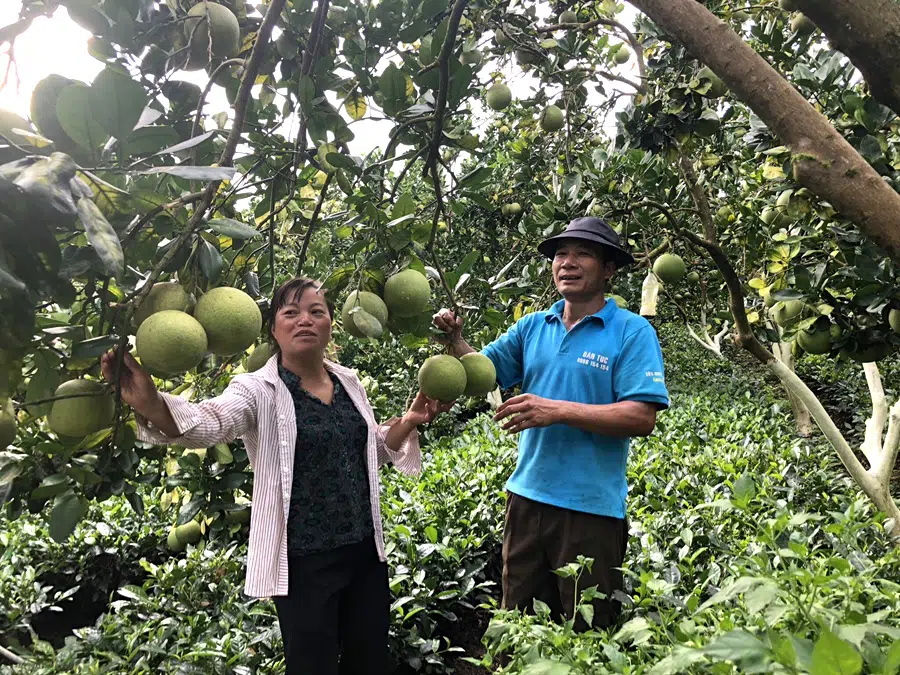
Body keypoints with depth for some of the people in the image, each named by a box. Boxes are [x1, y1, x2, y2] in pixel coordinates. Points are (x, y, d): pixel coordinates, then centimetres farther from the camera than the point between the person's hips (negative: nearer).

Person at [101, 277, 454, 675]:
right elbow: (209, 423, -33)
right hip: (304, 563, -5)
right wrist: (149, 405, -52)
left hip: (365, 551, 6)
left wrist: (409, 422, -1)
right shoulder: (259, 391, -12)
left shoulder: (348, 381, 5)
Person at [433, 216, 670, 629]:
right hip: (526, 497, 5)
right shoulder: (532, 326, 7)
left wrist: (558, 411, -23)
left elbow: (642, 418, -17)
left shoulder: (632, 332, -8)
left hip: (592, 506, -5)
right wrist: (454, 340, -10)